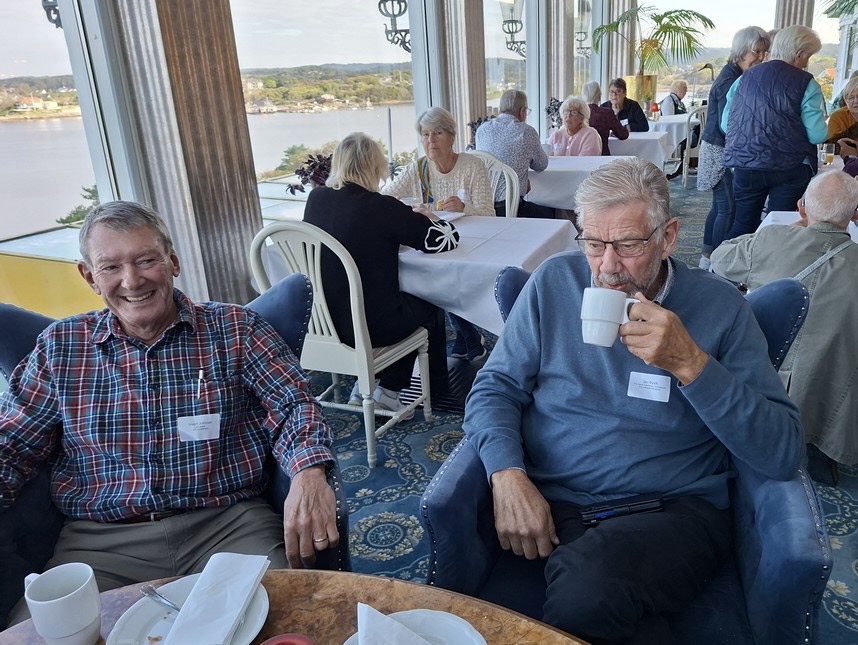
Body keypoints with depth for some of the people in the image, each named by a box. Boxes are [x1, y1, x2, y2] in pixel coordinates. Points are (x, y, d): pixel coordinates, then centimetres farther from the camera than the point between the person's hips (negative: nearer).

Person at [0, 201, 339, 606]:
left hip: (228, 525, -1)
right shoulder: (59, 348, 11)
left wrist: (309, 472, -24)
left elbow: (291, 404, -2)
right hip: (101, 539, 2)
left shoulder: (235, 330, 5)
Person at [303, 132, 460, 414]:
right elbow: (448, 239, -12)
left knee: (409, 301, 31)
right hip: (370, 327, -6)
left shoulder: (315, 199, -4)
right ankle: (388, 391, 28)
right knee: (429, 308, 23)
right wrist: (426, 216, 9)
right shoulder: (381, 207, -20)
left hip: (321, 320, 6)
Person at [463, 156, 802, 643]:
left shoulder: (721, 306, 1)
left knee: (590, 587, -33)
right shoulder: (554, 282, 6)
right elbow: (494, 387, 5)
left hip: (676, 510, -1)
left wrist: (690, 362, -19)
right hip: (552, 503, 2)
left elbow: (784, 454, -5)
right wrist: (508, 475, -14)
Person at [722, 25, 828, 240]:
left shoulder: (745, 78, 6)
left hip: (745, 166, 4)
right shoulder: (806, 84, -6)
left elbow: (725, 124, 9)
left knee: (744, 223, 15)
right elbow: (817, 135, -10)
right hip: (790, 168, -4)